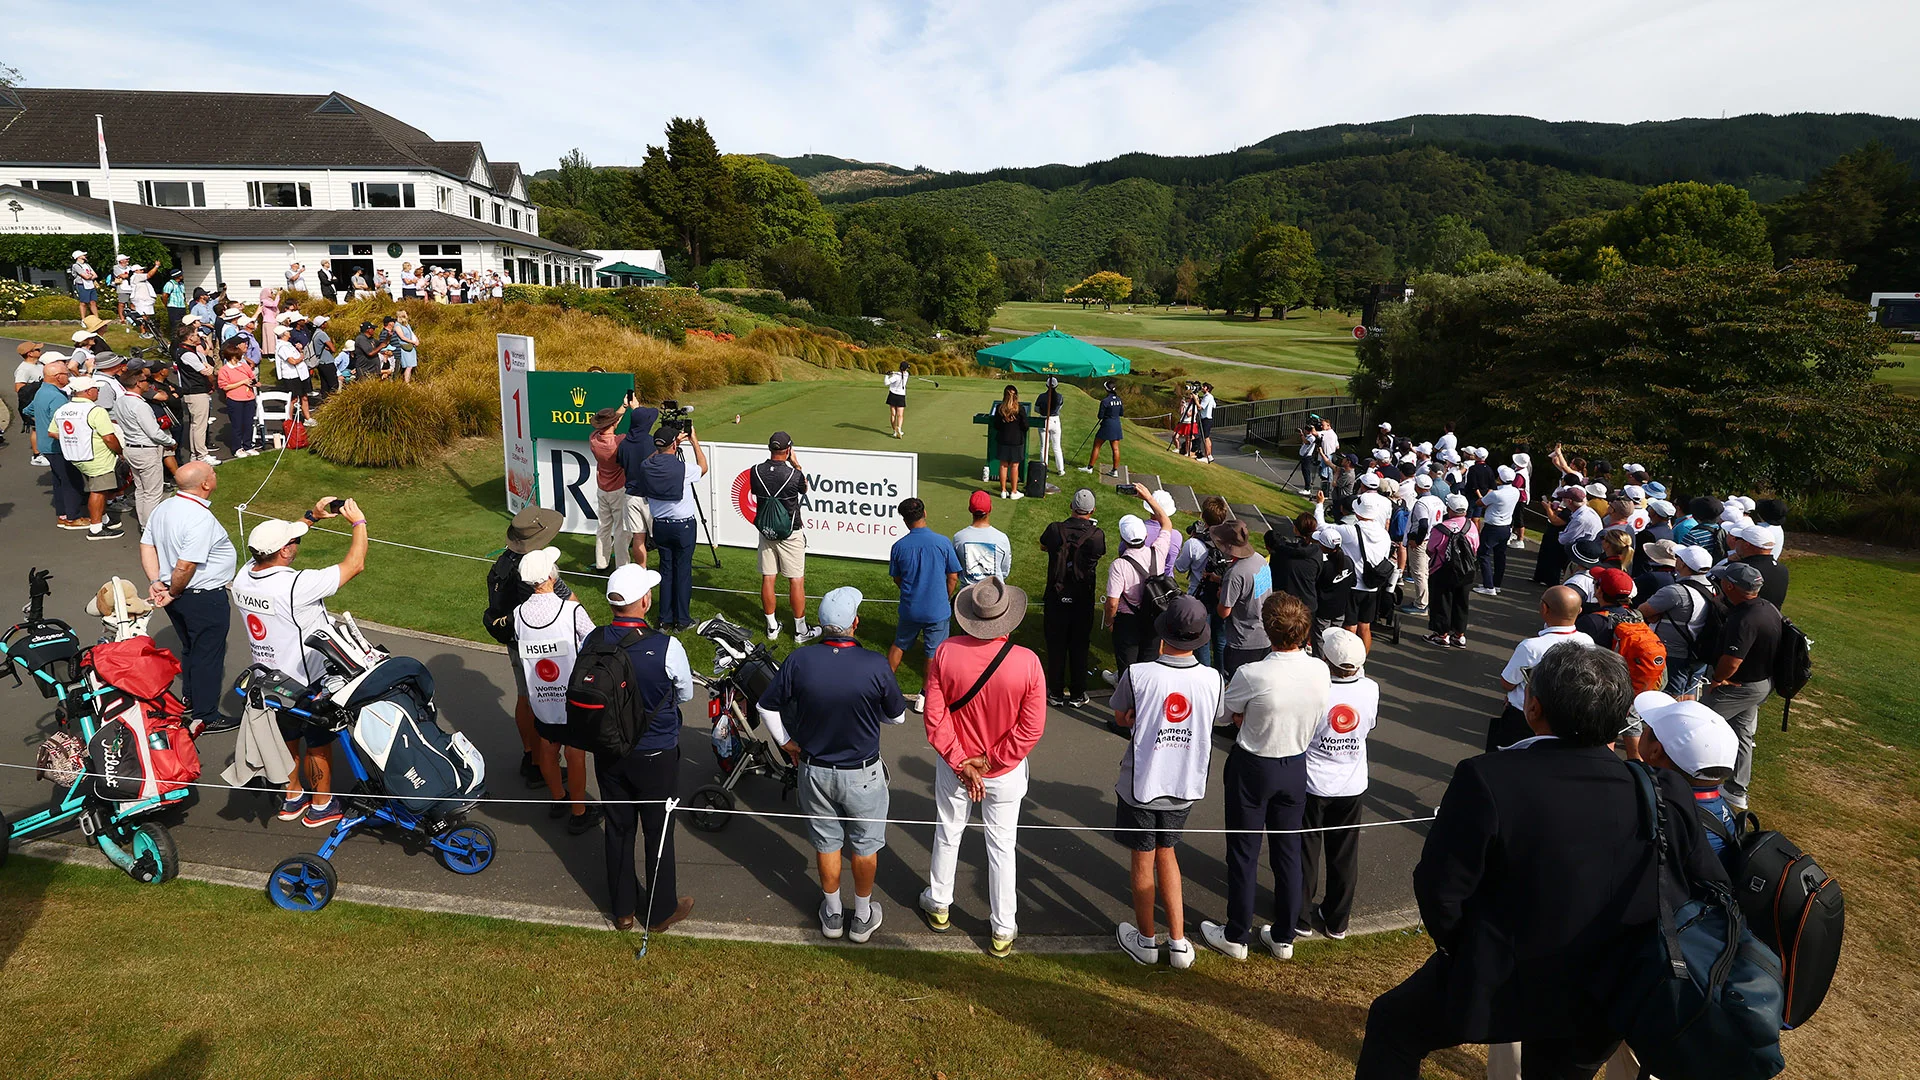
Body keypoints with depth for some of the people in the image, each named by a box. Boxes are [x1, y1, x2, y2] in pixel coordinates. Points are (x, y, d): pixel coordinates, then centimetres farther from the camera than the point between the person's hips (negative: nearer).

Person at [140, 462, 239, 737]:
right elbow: (185, 566, -27)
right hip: (204, 598, -9)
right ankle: (206, 717, 11)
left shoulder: (162, 508, 3)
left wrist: (156, 582, 2)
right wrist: (173, 593, -12)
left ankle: (191, 698, 43)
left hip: (180, 596, 9)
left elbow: (147, 545, 7)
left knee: (189, 649, 26)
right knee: (208, 655, 3)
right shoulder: (201, 519, -27)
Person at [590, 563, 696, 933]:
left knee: (618, 828, 20)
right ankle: (662, 910, 32)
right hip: (656, 756, -4)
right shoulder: (667, 647, -26)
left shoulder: (591, 642, -14)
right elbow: (685, 694, -8)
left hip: (608, 753, 4)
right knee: (658, 832, 14)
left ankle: (623, 909, 37)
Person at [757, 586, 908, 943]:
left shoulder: (799, 661, -17)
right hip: (861, 775, -2)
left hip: (814, 771, 2)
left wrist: (787, 744, 10)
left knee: (826, 844, 21)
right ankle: (862, 917, 35)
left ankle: (832, 914, 39)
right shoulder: (875, 666, -23)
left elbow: (767, 707, -5)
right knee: (866, 846, 19)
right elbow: (898, 716, -7)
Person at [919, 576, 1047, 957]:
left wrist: (960, 763, -10)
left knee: (947, 834, 23)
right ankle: (1002, 931, 28)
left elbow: (935, 718, -16)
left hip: (953, 766, 1)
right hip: (1006, 772, -1)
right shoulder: (1027, 662, -23)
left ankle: (939, 906, 45)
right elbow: (1032, 728, -18)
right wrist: (992, 762, -11)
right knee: (1002, 846, 15)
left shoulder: (945, 653, -19)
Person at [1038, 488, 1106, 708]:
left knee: (1056, 647, 12)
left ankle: (1056, 693, 21)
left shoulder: (1055, 530, -12)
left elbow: (1043, 546, 9)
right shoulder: (1096, 535, -14)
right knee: (1079, 648, 13)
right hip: (1083, 602, 0)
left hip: (1056, 599, 0)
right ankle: (1077, 695, 22)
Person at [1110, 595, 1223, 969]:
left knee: (1142, 860, 16)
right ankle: (1178, 943, 26)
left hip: (1140, 785, -3)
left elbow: (1121, 718, -5)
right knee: (1166, 851, 24)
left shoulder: (1137, 674, -23)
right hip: (1185, 785, 3)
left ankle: (1146, 941, 34)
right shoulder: (1213, 680, -14)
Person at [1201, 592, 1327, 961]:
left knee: (1244, 854, 11)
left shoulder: (1252, 675, -27)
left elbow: (1231, 714, -10)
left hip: (1252, 768, -4)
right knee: (1288, 851, 17)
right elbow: (1317, 720, 2)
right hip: (1296, 767, 4)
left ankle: (1236, 937, 26)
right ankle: (1283, 937, 32)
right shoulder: (1321, 672, -13)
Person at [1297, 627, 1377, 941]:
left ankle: (1302, 917, 27)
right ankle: (1337, 920, 31)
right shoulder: (1371, 689, -14)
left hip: (1312, 785, -3)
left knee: (1305, 852, 15)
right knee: (1344, 853, 18)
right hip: (1352, 785, 3)